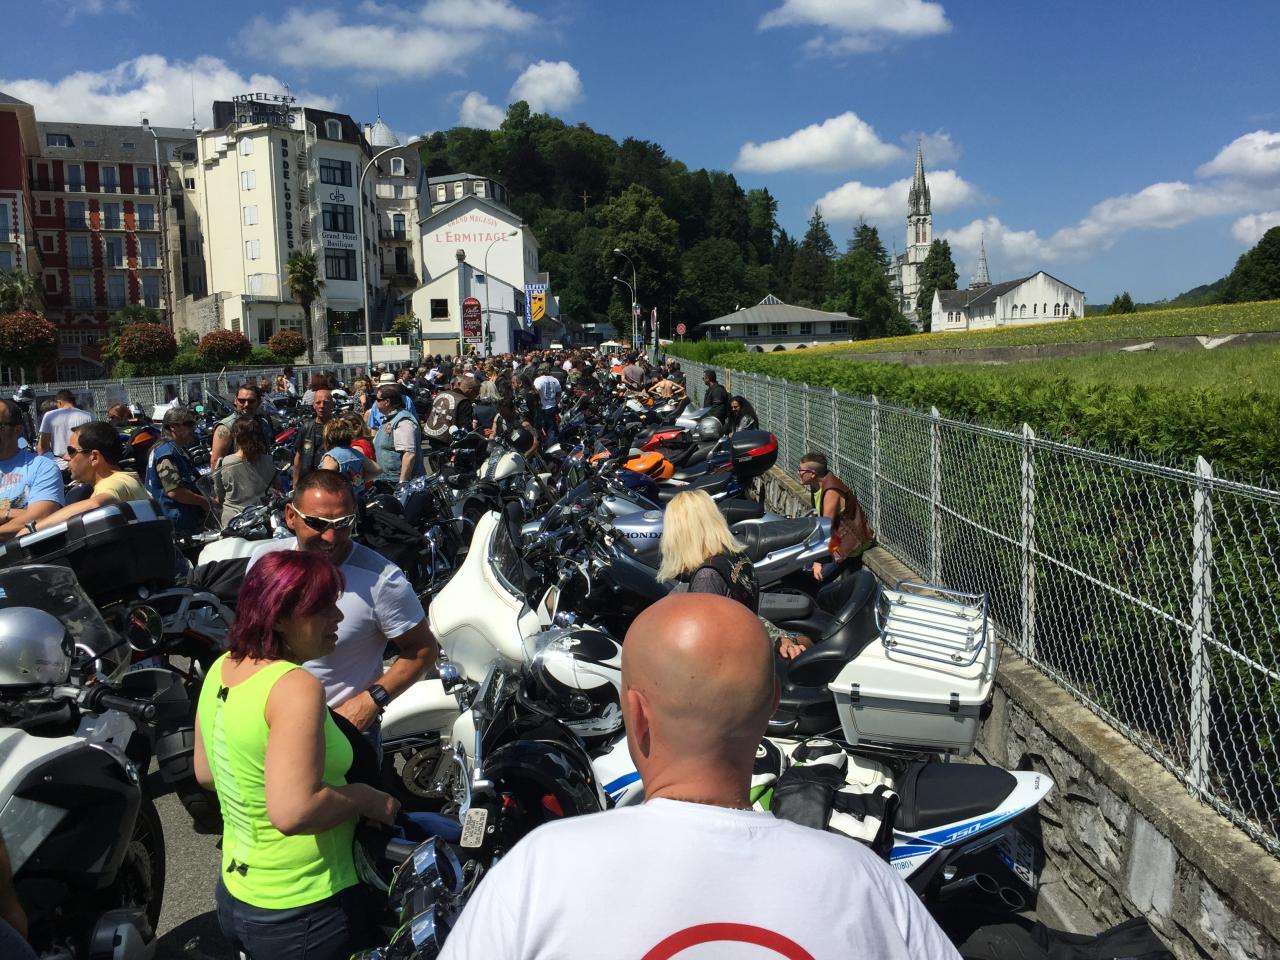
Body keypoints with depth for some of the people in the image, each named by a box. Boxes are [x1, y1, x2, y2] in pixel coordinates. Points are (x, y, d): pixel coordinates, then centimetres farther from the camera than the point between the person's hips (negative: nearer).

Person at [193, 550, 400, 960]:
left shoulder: (221, 669, 1)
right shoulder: (297, 687, -26)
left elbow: (205, 773, 14)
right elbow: (293, 812, -34)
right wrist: (367, 798, -19)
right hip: (302, 913, -8)